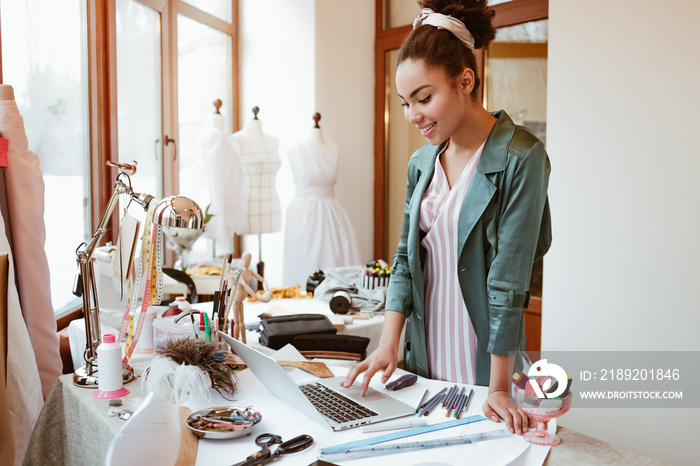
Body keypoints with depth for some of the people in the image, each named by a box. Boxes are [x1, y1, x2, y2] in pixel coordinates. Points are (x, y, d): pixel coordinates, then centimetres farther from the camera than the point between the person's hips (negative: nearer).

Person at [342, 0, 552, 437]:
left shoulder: (520, 157, -14)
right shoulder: (421, 163, 6)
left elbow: (509, 279, -18)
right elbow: (406, 257, 7)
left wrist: (498, 388, -17)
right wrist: (389, 344, -4)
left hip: (482, 368, -6)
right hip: (424, 361, 6)